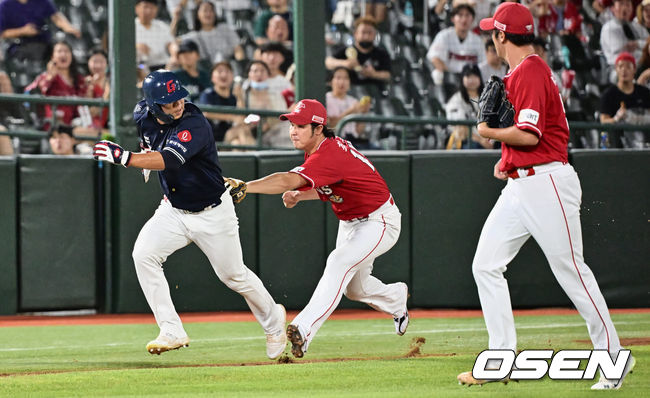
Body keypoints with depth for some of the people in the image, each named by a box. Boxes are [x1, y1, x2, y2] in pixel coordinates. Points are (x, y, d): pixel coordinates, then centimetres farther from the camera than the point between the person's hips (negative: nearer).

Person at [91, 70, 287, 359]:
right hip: (173, 210, 5)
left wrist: (125, 158, -56)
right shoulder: (144, 115, -10)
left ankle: (272, 317, 37)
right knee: (143, 255, -18)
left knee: (233, 275, 7)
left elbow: (168, 160, -47)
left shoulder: (194, 125, -31)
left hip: (212, 213, -5)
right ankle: (172, 332, -16)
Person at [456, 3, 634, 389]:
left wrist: (489, 132, -8)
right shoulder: (519, 73, 16)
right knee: (486, 266, 5)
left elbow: (529, 135, -24)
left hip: (547, 183, -10)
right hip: (520, 185, 10)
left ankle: (614, 359, 3)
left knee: (572, 272, -5)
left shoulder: (531, 73, -16)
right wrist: (508, 158, 13)